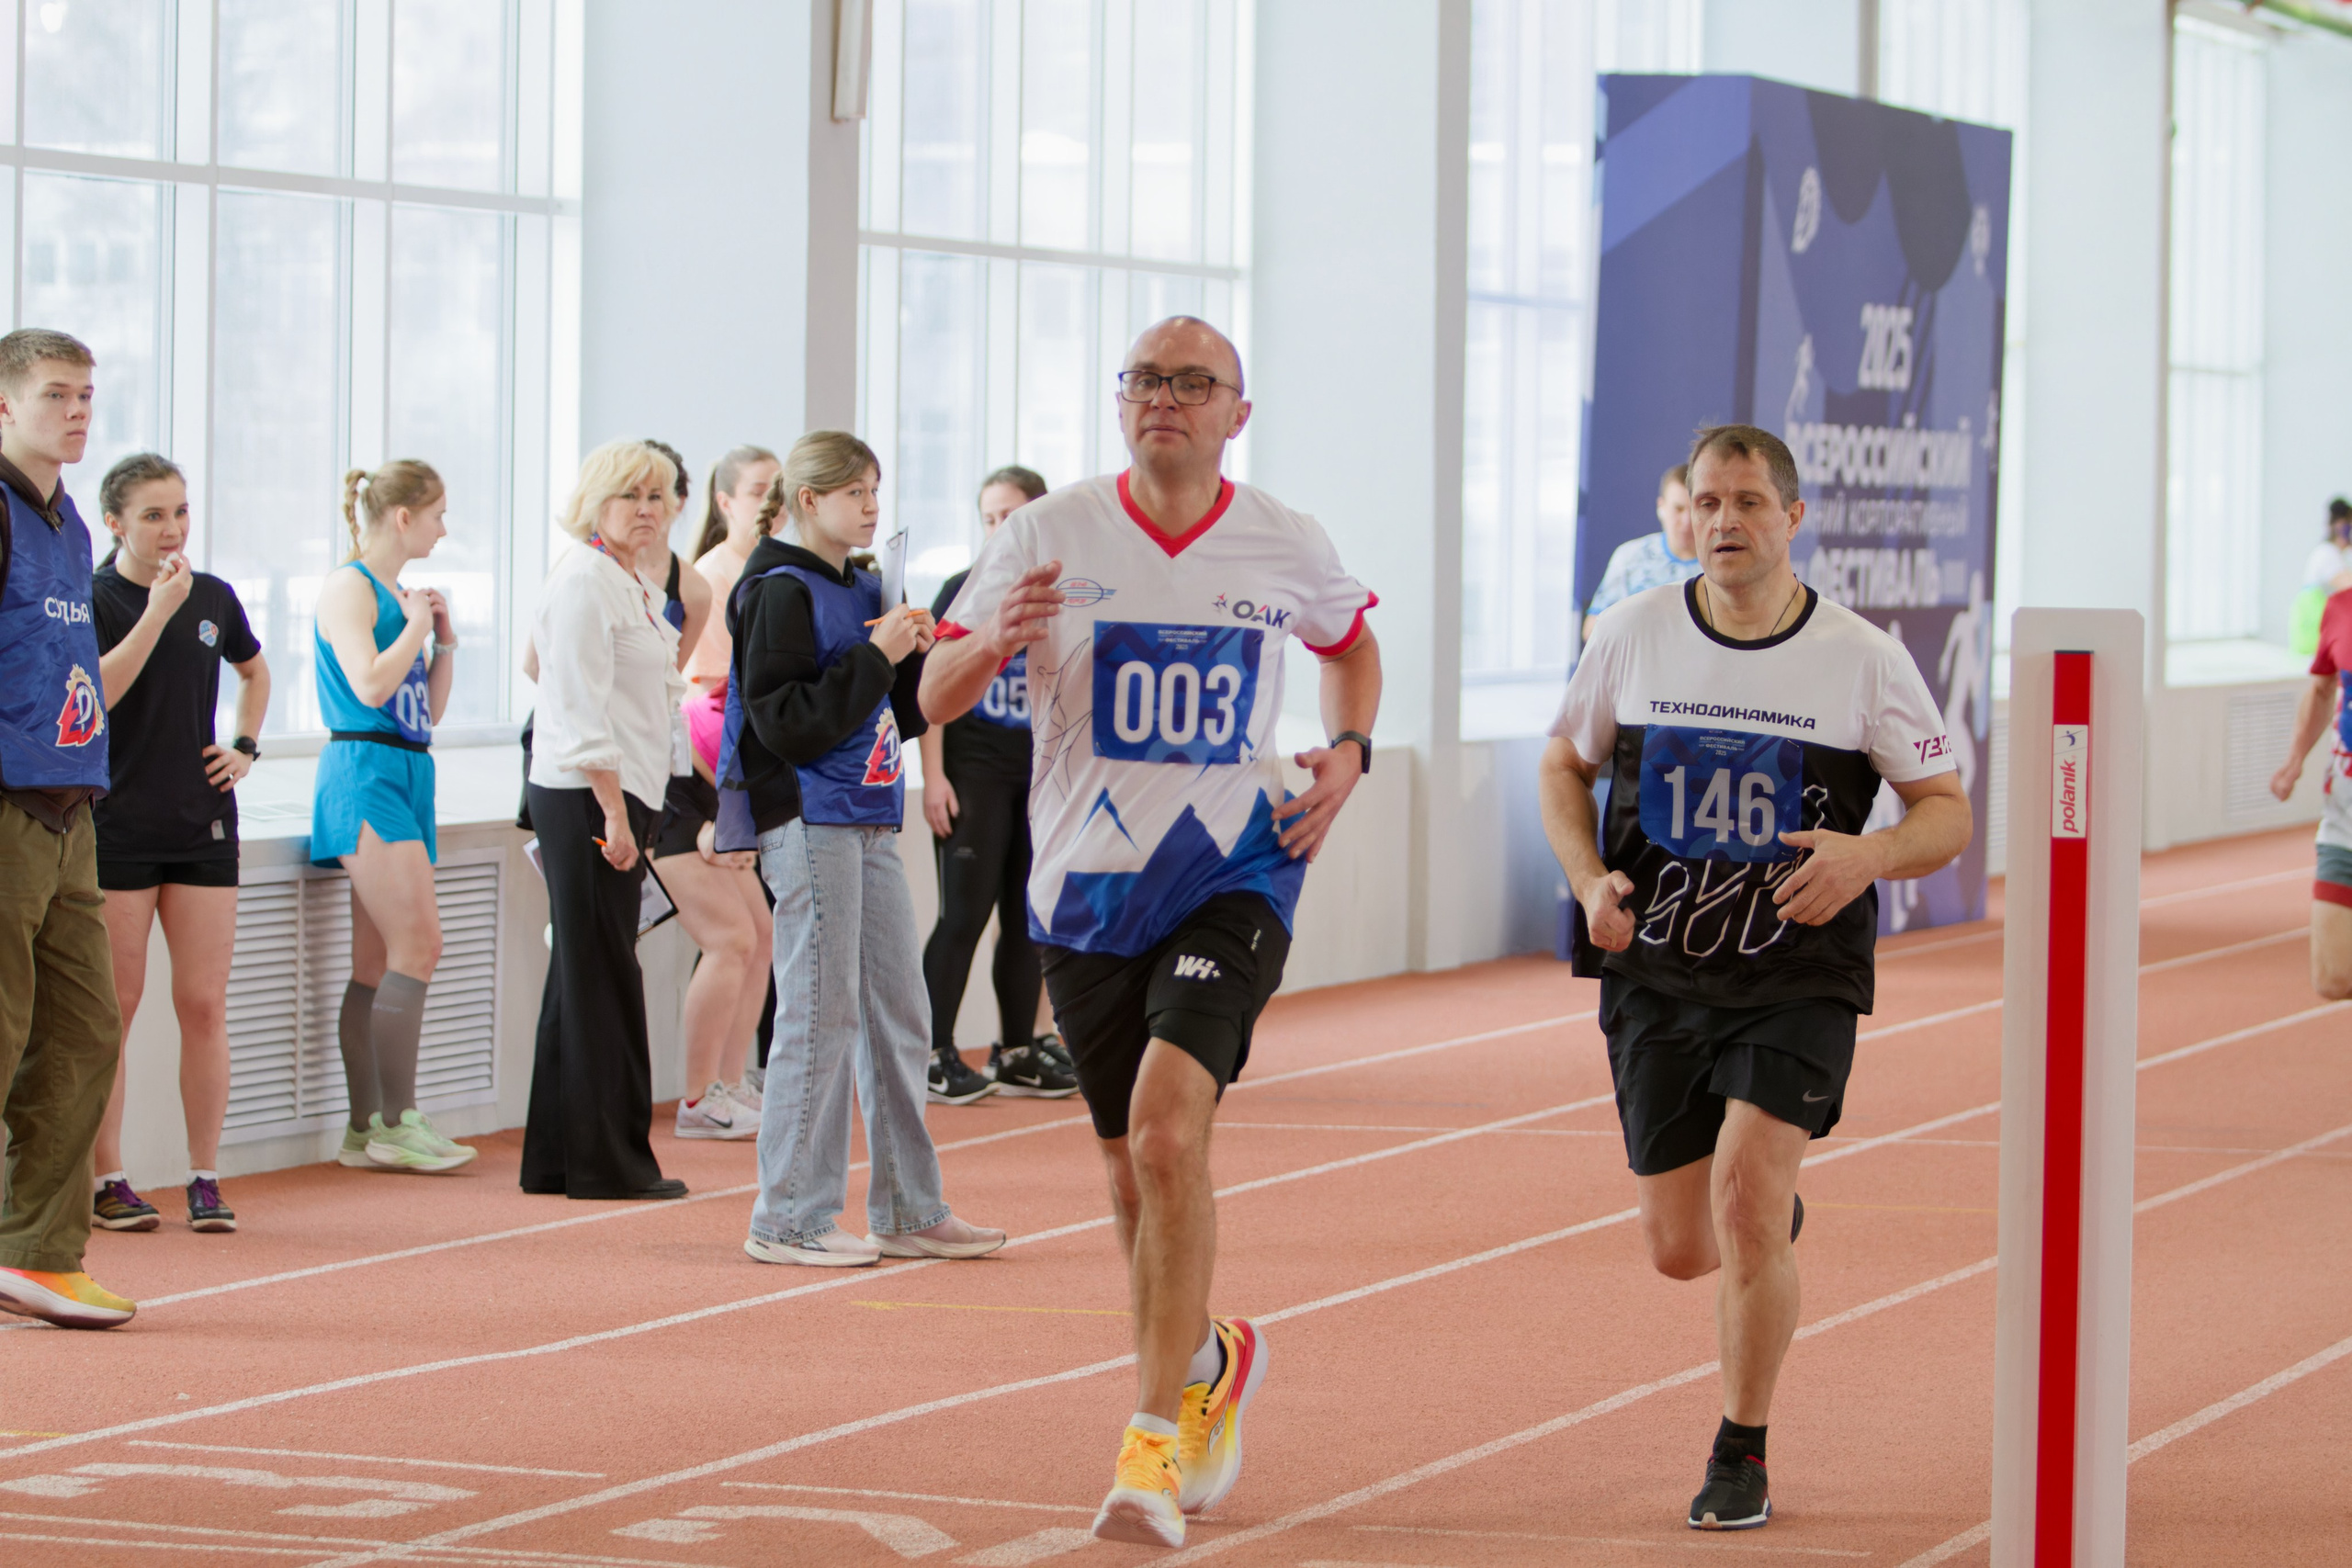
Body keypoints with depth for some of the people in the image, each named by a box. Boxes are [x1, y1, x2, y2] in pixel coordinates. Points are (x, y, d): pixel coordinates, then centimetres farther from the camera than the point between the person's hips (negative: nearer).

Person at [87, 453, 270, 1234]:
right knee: (114, 1008, -1)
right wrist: (157, 611, -24)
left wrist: (245, 747, 15)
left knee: (204, 1005, 1)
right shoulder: (93, 599, -5)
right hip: (116, 825, -4)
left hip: (203, 823, 4)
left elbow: (255, 672, 29)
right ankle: (108, 1179, 6)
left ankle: (205, 1179, 7)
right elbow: (92, 694, -21)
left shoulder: (213, 598, 10)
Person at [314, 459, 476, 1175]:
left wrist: (445, 642, 9)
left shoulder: (398, 595, 19)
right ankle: (395, 1120, -13)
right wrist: (418, 626, -7)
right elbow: (370, 685, -19)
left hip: (406, 775, 9)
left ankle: (369, 1129, 6)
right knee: (418, 945, -15)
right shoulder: (349, 587, -6)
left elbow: (430, 709, 22)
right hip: (364, 773, -9)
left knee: (379, 964, 6)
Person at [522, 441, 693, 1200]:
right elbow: (583, 709, -18)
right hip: (588, 797, -10)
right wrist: (614, 814, -20)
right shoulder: (583, 581, -12)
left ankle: (557, 1159, 16)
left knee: (583, 974, 11)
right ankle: (608, 1160, -3)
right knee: (602, 974, -6)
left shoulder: (635, 585, 18)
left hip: (619, 795, 10)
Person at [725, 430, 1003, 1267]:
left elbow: (901, 718, 19)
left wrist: (913, 657, 1)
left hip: (868, 823, 9)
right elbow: (786, 724, -19)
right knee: (821, 1017, -6)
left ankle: (909, 1212, 18)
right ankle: (790, 1220, 0)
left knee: (898, 1014, 10)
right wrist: (874, 656, -19)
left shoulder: (861, 589, 15)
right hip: (807, 819, -9)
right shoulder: (779, 592, -10)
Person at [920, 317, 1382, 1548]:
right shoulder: (1050, 536, -2)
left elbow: (1350, 642, 23)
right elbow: (936, 699, 0)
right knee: (1135, 1170, 12)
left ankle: (1154, 1445, -17)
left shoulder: (1286, 547, 0)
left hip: (1230, 870, -2)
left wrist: (1348, 752, 4)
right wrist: (994, 641, -22)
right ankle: (1211, 1363, 41)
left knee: (1168, 1126, -22)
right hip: (1085, 889, 2)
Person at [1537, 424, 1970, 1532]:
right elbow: (1565, 763, 12)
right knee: (1680, 1251, 6)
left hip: (1800, 983, -2)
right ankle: (1772, 1216, 46)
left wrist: (1869, 856, -22)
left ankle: (1741, 1459, -1)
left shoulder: (1862, 658, -7)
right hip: (1656, 978, 3)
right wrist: (1590, 879, -7)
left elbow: (1948, 814, 0)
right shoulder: (1635, 634, -2)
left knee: (1746, 1194, -20)